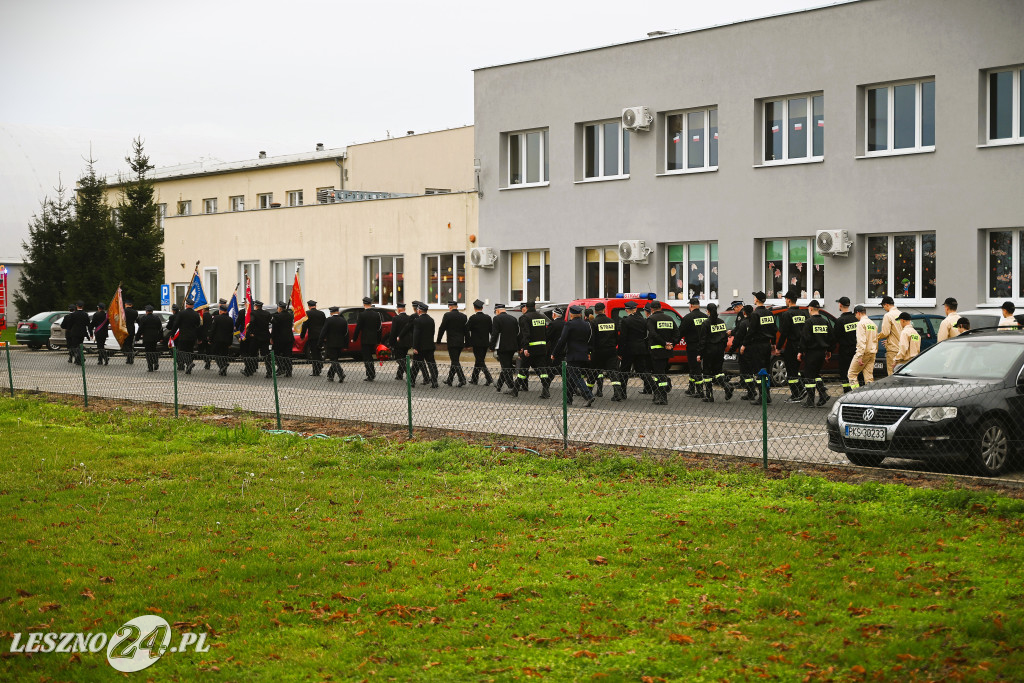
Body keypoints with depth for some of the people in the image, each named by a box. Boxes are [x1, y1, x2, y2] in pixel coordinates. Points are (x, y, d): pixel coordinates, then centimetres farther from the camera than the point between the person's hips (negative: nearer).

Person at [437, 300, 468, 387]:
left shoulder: (447, 315, -8)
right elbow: (466, 330, 11)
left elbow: (442, 329, -6)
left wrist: (438, 341, 4)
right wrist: (467, 343, 18)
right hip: (461, 343, 6)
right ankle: (449, 380, 22)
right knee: (455, 361, 14)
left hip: (452, 343, -6)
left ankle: (462, 379, -17)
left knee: (455, 362, -6)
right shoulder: (464, 316, 7)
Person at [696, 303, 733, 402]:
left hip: (709, 350, -5)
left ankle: (709, 396, 4)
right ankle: (727, 387, -9)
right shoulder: (722, 322, 6)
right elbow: (725, 337, 11)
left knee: (707, 372, 4)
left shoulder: (706, 323, -12)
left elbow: (702, 340, -12)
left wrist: (699, 353, -9)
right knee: (717, 370, 15)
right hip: (720, 349, 5)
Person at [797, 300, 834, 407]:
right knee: (816, 373, 20)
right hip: (822, 352, 7)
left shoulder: (809, 322, -12)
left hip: (811, 352, -7)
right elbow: (831, 337, 15)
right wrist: (828, 350, 24)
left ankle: (810, 401, -1)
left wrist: (801, 351, -10)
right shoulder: (825, 322, 9)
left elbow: (805, 338, -16)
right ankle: (823, 394, 6)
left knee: (809, 376, -1)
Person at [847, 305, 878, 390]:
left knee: (851, 374, -2)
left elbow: (861, 341, -18)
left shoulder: (861, 323, -10)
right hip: (872, 353, 8)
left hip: (864, 352, -8)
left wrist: (859, 356, -22)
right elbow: (876, 340, 20)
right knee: (869, 377, 7)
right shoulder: (873, 324, 17)